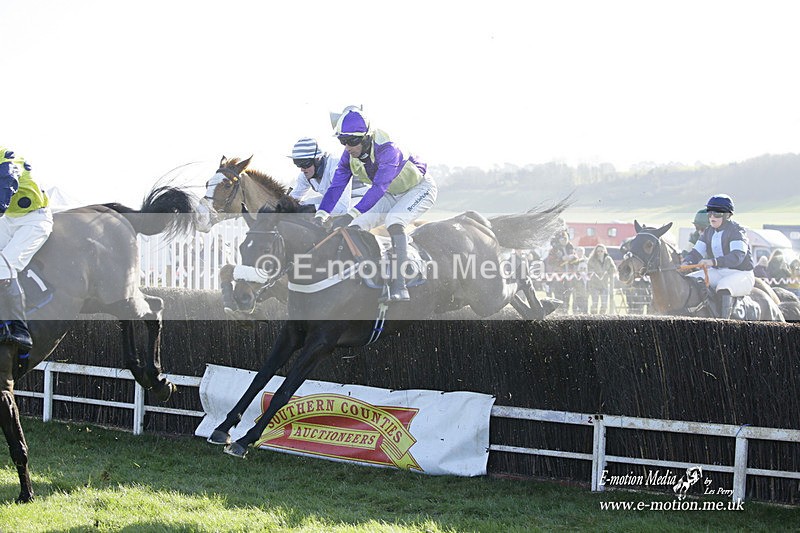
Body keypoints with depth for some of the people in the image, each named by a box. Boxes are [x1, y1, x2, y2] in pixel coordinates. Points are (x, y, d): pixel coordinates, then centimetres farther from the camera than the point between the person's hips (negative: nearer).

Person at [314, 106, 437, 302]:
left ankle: (399, 285, -37)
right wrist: (321, 215, -29)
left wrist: (352, 214, -50)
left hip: (419, 188, -8)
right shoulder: (350, 155, -13)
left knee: (393, 220, -34)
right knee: (356, 227, -11)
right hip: (392, 195, 8)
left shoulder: (386, 149, -35)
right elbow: (336, 186, -14)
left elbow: (379, 188, -43)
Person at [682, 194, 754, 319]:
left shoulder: (737, 231, -14)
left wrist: (713, 262, -42)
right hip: (717, 273, 8)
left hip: (740, 274, -8)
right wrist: (687, 263, -15)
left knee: (723, 285, -39)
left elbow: (737, 256, -29)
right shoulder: (709, 232, 11)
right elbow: (697, 252, 10)